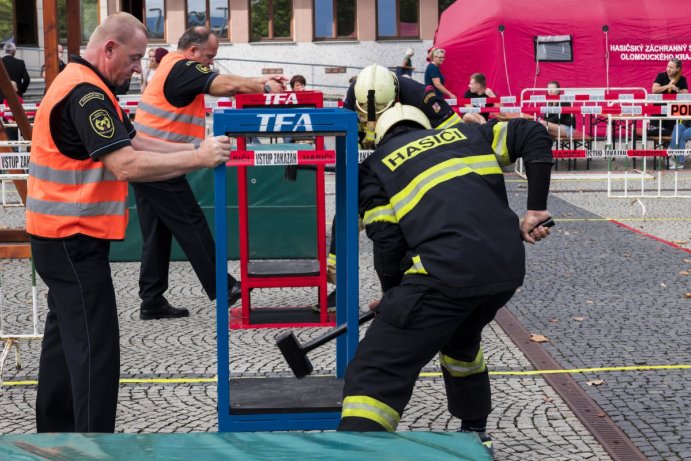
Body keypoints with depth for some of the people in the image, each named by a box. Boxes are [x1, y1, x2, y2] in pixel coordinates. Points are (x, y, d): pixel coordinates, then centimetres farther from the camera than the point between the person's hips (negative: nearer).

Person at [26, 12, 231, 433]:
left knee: (67, 335, 18)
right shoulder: (85, 92, -20)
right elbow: (126, 165, -28)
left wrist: (195, 148, 2)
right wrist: (199, 159, -24)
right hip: (74, 240, -11)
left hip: (65, 237, 11)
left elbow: (134, 143, 14)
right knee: (96, 348, -8)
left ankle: (55, 427, 28)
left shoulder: (84, 85, 14)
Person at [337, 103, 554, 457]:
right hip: (509, 267, 6)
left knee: (374, 375, -4)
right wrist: (536, 210, 17)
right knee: (460, 340, 35)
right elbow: (535, 135, 20)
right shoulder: (464, 134, 27)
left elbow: (387, 244, 5)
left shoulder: (376, 167, 15)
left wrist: (393, 295, 22)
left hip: (448, 272, -6)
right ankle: (474, 434, 46)